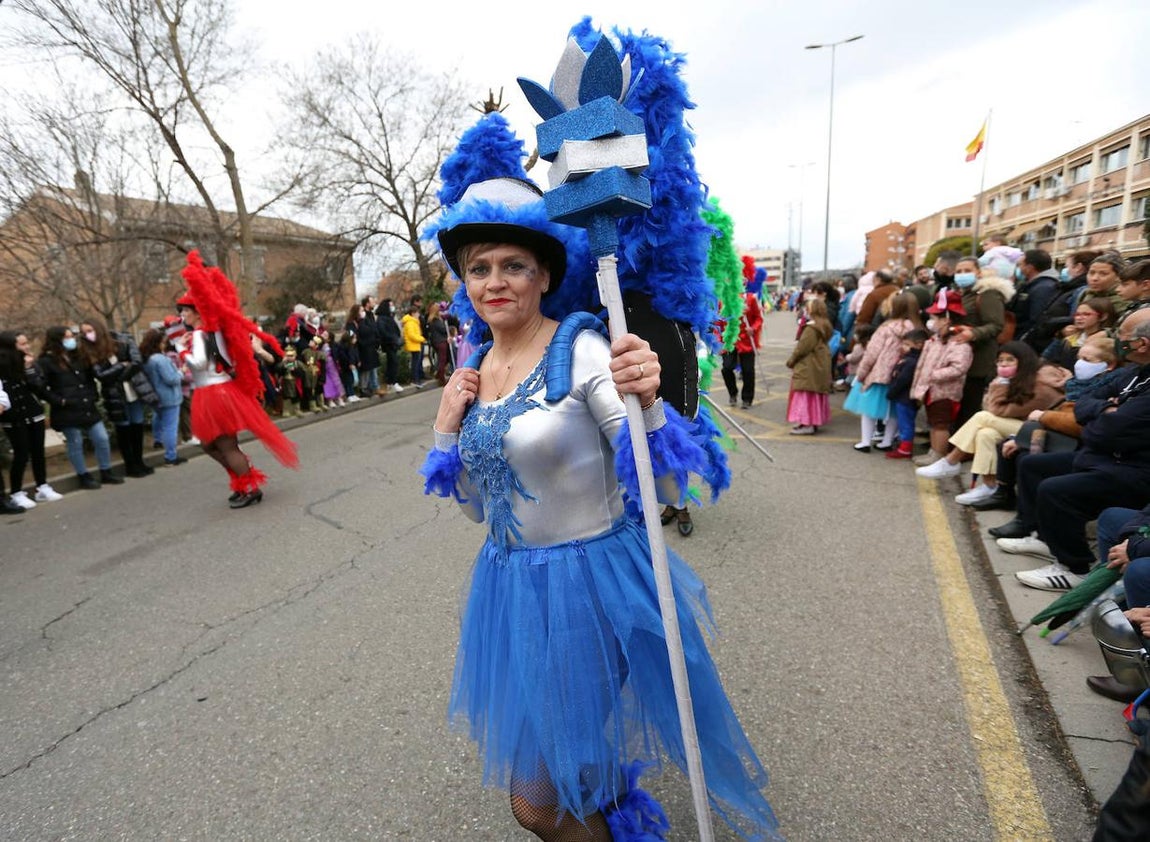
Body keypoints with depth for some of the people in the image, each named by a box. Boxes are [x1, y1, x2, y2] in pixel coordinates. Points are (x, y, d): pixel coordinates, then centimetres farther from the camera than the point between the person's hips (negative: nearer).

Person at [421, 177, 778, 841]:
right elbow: (479, 507, 10)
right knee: (528, 771, 28)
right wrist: (446, 429, -3)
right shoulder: (475, 370, 3)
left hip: (590, 580, -7)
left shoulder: (582, 351, -16)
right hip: (508, 584, 7)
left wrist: (646, 402, -38)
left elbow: (668, 491, -21)